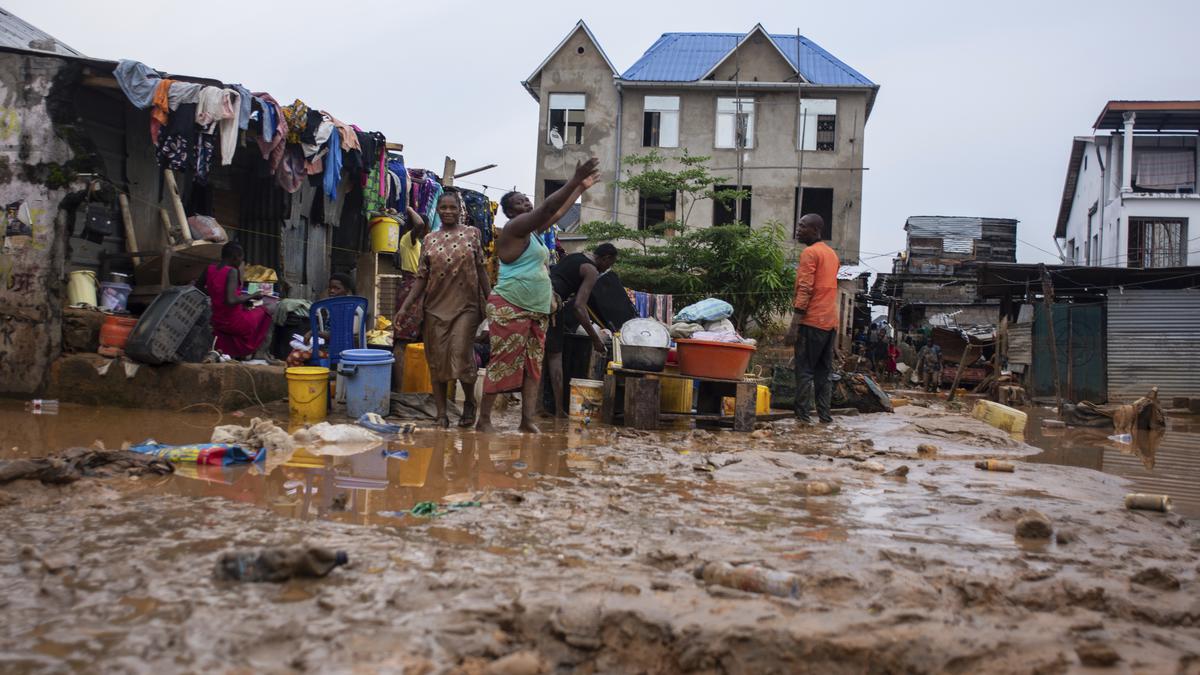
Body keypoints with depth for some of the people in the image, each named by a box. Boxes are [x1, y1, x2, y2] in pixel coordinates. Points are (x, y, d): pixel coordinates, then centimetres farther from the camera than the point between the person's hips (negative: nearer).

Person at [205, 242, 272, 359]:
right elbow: (231, 300, -30)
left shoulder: (209, 269, 0)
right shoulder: (232, 271, -20)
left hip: (217, 322, 7)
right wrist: (252, 296, -15)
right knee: (263, 311, 22)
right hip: (235, 322, -7)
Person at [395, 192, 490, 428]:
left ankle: (469, 402, 12)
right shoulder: (430, 239, 9)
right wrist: (405, 307, 1)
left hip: (465, 306, -2)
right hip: (435, 307, 3)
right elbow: (422, 277, 8)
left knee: (461, 353, -12)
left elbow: (481, 270, 6)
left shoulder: (471, 234, 5)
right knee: (437, 360, 3)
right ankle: (441, 413, 10)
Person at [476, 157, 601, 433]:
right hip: (510, 309, -9)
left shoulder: (533, 229, 17)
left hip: (537, 311, 9)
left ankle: (527, 420, 7)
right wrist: (574, 180, -21)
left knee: (534, 366, 5)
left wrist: (581, 188, 32)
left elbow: (558, 212, 29)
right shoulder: (514, 227, -9)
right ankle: (483, 420, -3)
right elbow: (547, 208, -20)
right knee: (502, 364, -8)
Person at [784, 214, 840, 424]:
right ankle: (824, 414, 10)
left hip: (812, 321, -8)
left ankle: (802, 415, -9)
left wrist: (793, 327, -17)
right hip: (830, 322, 8)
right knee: (823, 372, 10)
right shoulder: (831, 253, 19)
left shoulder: (810, 252, -8)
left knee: (804, 370, -6)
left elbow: (805, 291, -15)